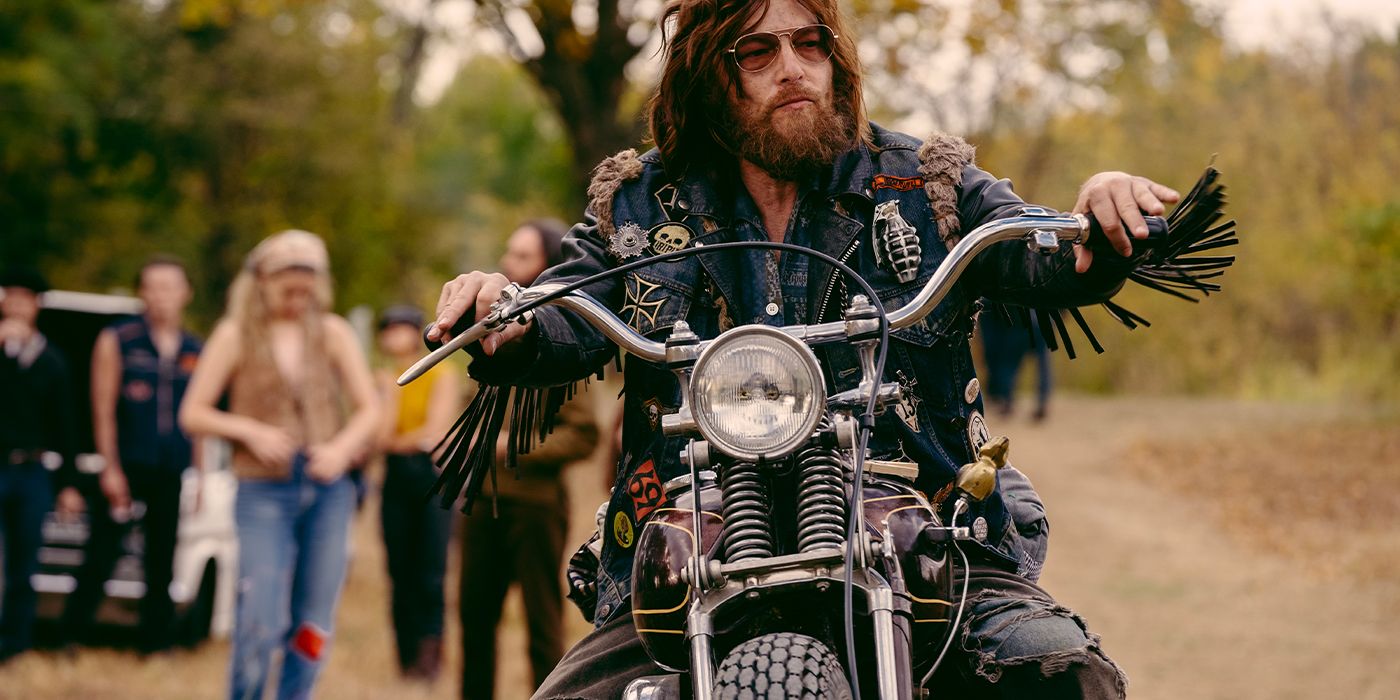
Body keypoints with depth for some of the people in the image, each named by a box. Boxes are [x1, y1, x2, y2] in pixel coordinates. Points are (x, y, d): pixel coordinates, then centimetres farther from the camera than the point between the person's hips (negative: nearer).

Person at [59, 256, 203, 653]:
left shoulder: (196, 352, 11)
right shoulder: (117, 341, 1)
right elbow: (103, 411, -3)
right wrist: (111, 469, -10)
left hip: (172, 472, 4)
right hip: (125, 467, -4)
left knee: (161, 567, 6)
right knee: (99, 560, -6)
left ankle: (155, 647, 12)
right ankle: (71, 642, -2)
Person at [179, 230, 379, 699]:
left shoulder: (333, 332, 6)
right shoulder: (236, 334, 0)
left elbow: (369, 409, 8)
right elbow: (193, 414, 1)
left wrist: (343, 447, -12)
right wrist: (249, 430, -15)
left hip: (329, 491, 3)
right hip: (265, 491, -3)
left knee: (313, 628, 4)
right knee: (261, 624, -12)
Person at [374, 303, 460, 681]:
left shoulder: (443, 374, 1)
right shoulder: (386, 379, 13)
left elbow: (435, 432, -8)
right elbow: (380, 437, 0)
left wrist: (398, 442, 1)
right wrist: (389, 392, -4)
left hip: (433, 474, -4)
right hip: (396, 479, 4)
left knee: (431, 573, -13)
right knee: (401, 575, 1)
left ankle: (430, 650, -12)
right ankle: (409, 657, 5)